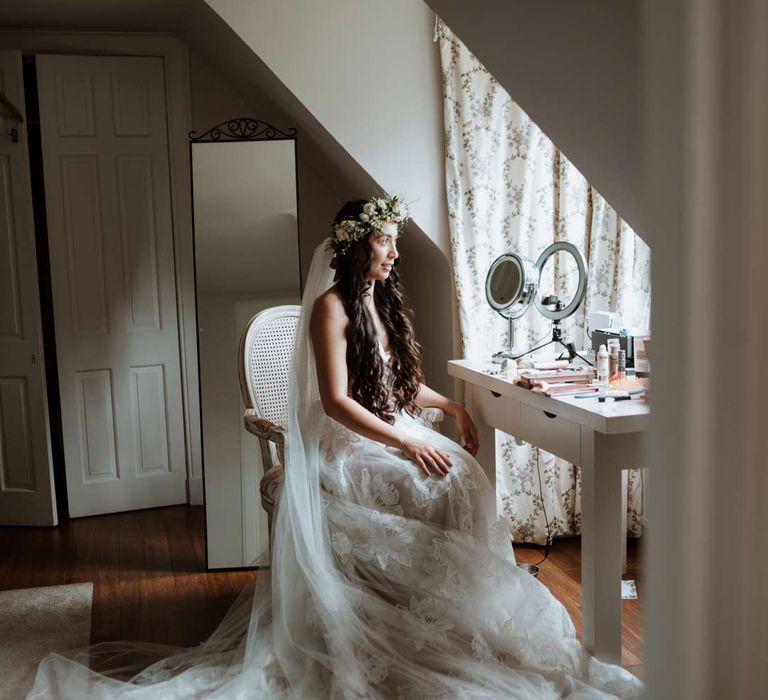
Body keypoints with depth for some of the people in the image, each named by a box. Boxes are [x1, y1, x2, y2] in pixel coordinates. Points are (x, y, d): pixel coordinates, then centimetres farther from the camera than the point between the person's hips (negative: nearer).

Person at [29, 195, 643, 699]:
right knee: (436, 488, -24)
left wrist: (452, 405, 12)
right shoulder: (332, 306, -11)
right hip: (349, 446, -8)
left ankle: (453, 605, -5)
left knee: (465, 477, -13)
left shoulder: (383, 301, 15)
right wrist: (407, 444, -20)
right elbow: (335, 401, -18)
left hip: (397, 433, 8)